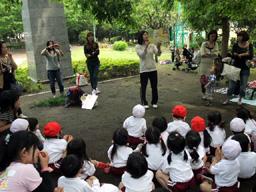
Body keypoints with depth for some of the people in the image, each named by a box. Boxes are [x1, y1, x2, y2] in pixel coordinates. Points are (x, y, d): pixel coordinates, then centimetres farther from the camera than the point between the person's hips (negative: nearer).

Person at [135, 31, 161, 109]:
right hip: (143, 69, -3)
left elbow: (158, 54, -7)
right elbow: (141, 55, -17)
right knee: (143, 87, 3)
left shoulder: (152, 46, 5)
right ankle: (144, 103, 17)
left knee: (154, 86, 8)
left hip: (153, 69, 3)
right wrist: (146, 47, -30)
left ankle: (154, 102, 22)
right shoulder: (138, 46, -2)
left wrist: (159, 47, -26)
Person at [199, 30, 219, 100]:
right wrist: (212, 54, -10)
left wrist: (208, 53, -14)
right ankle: (203, 94, 18)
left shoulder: (216, 44, 6)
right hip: (204, 64, -1)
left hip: (212, 65, 1)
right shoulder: (204, 44, 1)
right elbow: (202, 54, -12)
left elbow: (216, 54, -8)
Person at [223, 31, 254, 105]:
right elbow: (233, 56, -11)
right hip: (236, 67, 0)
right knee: (231, 84, 0)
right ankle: (228, 100, 8)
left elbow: (251, 56, -12)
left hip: (245, 68, 0)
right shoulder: (235, 45, 0)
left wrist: (239, 55, -13)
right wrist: (244, 54, -16)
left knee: (243, 85, 6)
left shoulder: (249, 45, 0)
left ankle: (240, 99, 23)